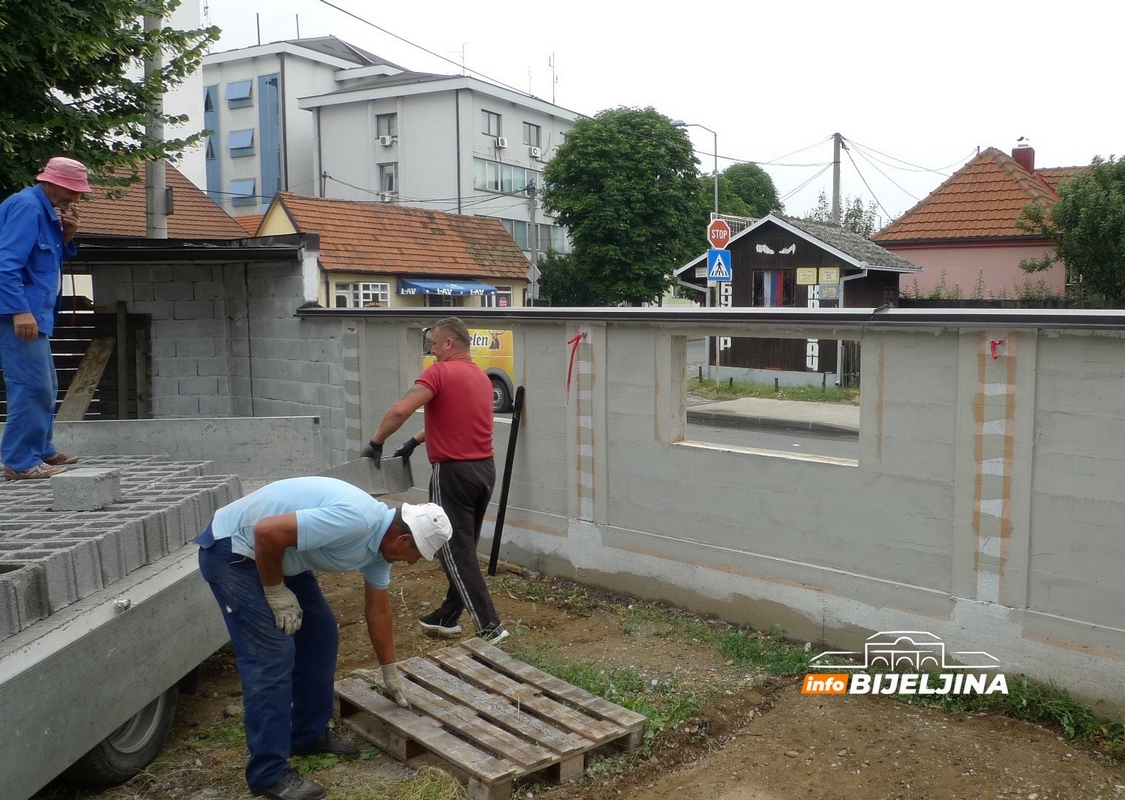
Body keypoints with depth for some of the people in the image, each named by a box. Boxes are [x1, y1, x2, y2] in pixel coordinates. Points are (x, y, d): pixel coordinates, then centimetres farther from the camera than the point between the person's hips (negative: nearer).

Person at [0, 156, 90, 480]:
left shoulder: (46, 210, 15)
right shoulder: (26, 206, -14)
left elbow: (53, 258, 22)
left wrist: (67, 235, 4)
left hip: (33, 312, 11)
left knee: (45, 386, 17)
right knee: (31, 386, -11)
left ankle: (41, 450, 28)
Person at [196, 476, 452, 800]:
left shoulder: (380, 541, 1)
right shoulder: (354, 521, -30)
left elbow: (378, 611, 15)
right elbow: (267, 530, -32)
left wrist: (390, 674, 24)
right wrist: (276, 593, -17)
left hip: (279, 555, 10)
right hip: (233, 549, -10)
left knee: (320, 634, 11)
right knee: (273, 655, -10)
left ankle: (310, 734, 26)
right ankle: (269, 772, 0)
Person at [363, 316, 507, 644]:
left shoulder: (440, 372, -13)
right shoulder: (482, 378, 14)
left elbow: (400, 410, -24)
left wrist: (376, 443, -10)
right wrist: (415, 441, 23)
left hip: (454, 472, -8)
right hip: (485, 469, 8)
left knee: (455, 552, -1)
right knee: (464, 548, 16)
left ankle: (490, 626, -4)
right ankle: (448, 616, 27)